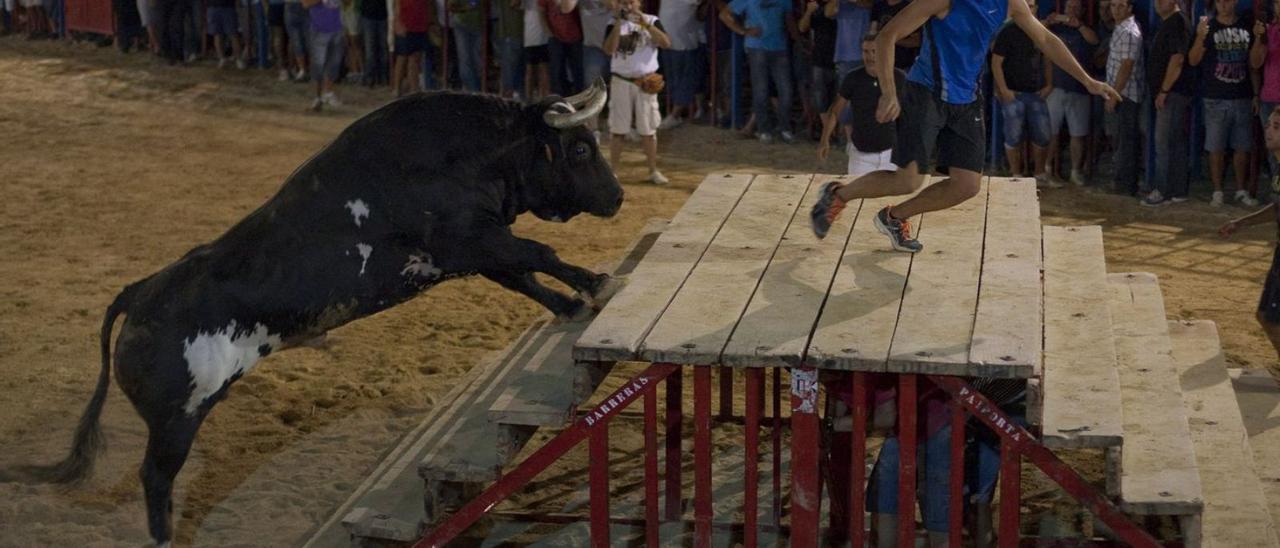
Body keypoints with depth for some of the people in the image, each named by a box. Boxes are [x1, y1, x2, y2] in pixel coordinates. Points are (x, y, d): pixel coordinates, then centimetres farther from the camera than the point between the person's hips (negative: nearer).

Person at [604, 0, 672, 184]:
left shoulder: (651, 21, 1)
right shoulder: (614, 24, 0)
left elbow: (666, 43, -15)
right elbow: (609, 49, -15)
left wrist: (645, 23, -23)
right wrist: (618, 24, -21)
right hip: (621, 82, 0)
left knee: (648, 129, 6)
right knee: (617, 129, 3)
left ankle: (653, 171, 14)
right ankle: (612, 171, 10)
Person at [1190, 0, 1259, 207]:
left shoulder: (1247, 27, 7)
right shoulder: (1208, 27, -2)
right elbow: (1193, 60, -8)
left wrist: (1256, 94, 8)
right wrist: (1200, 38, -26)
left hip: (1243, 98, 3)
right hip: (1216, 99, -3)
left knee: (1242, 147, 7)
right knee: (1216, 148, 0)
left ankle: (1241, 191, 18)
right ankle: (1217, 192, 7)